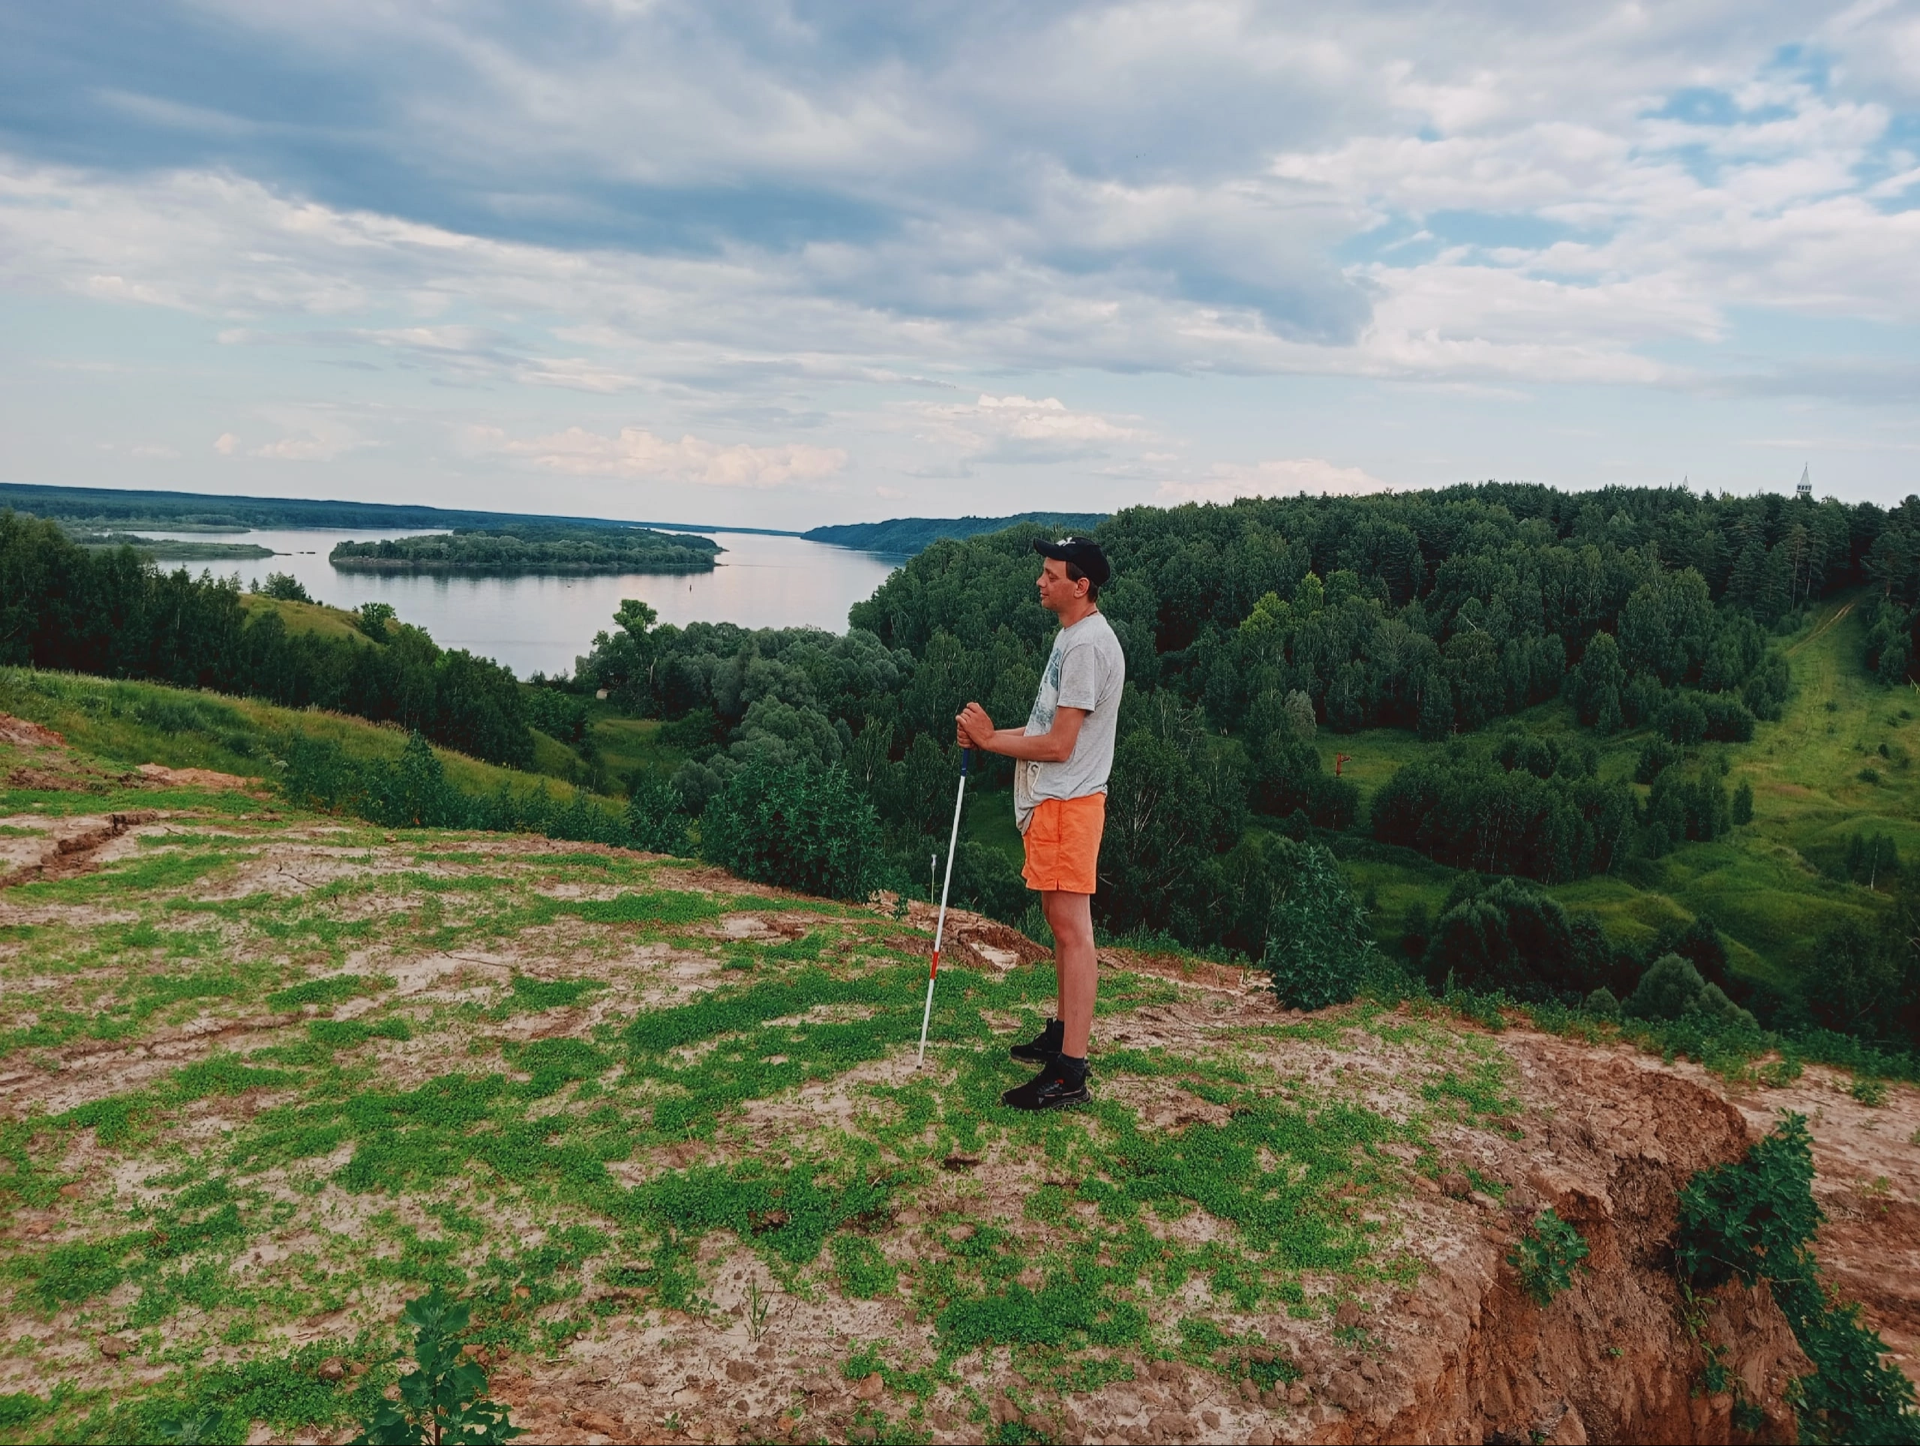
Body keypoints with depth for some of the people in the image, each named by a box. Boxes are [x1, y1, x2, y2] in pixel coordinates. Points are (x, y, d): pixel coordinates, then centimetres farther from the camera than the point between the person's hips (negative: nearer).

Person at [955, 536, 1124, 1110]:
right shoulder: (1071, 636, 17)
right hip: (1050, 801, 11)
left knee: (1072, 927, -10)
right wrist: (988, 735, 9)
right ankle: (1064, 1033, 30)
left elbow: (1059, 745, -21)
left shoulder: (1088, 645, -18)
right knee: (1061, 921, 18)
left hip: (1068, 803, -11)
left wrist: (990, 740, -9)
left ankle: (1069, 1073, -9)